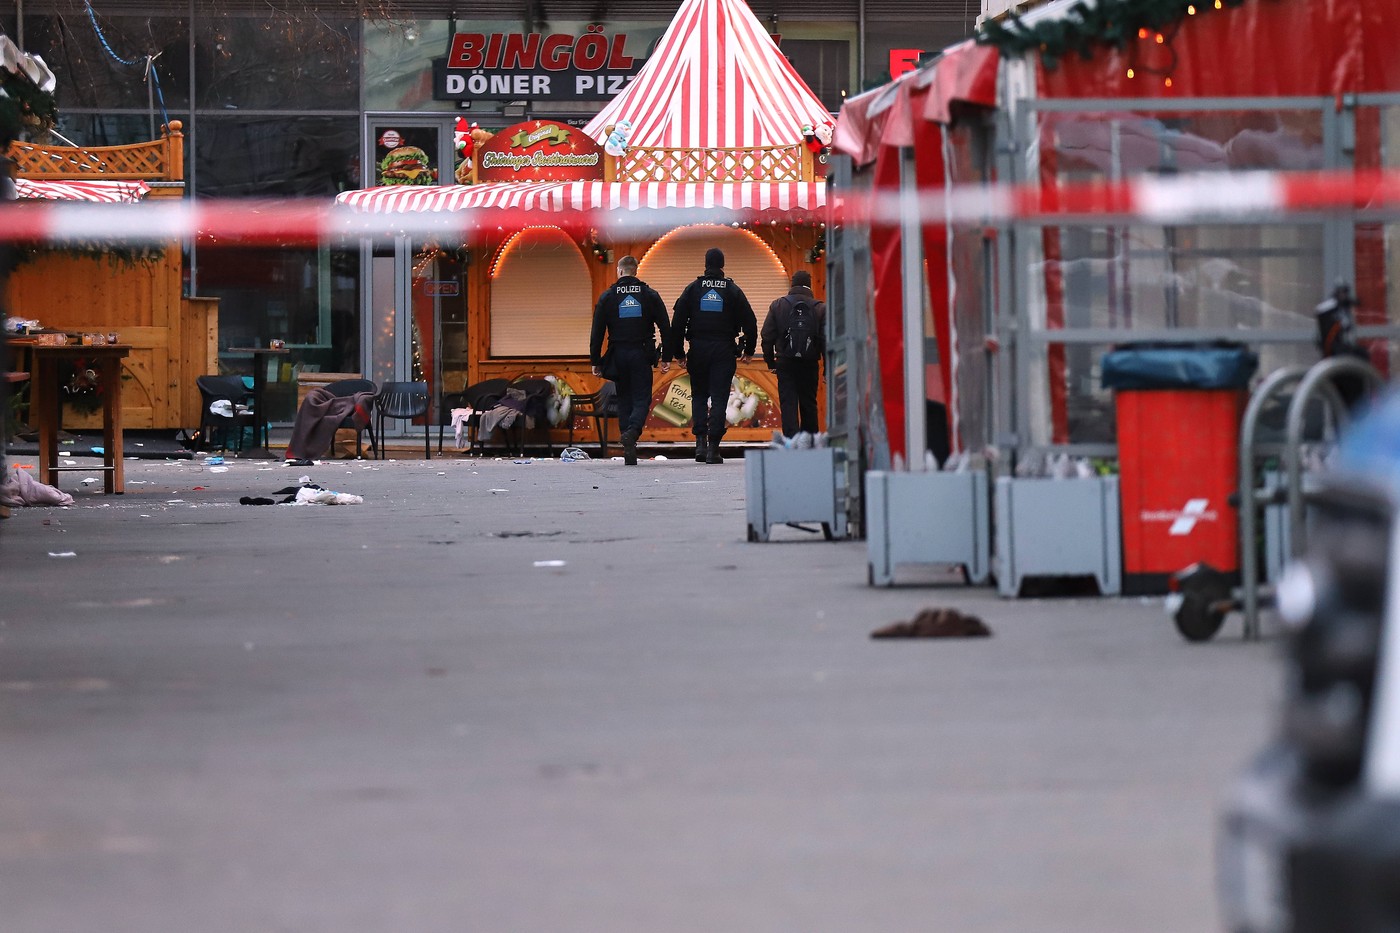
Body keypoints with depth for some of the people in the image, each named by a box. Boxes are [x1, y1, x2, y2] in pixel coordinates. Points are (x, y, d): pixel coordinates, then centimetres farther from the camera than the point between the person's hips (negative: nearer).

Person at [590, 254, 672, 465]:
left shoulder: (607, 297, 2)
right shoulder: (650, 295, 3)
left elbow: (597, 332, 0)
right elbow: (665, 328, 2)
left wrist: (596, 361, 5)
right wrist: (666, 357, 7)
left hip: (618, 354, 1)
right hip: (642, 354, -1)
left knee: (624, 400, 8)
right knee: (642, 398, 2)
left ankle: (629, 454, 4)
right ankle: (632, 431, -28)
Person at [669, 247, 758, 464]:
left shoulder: (692, 289, 2)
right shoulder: (733, 290, 1)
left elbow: (678, 322, 0)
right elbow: (750, 322, 2)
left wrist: (679, 352, 6)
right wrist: (748, 350, 15)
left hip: (698, 349, 1)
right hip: (724, 350, -1)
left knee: (699, 396, 13)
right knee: (719, 398, 0)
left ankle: (700, 442, -1)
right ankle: (713, 447, -7)